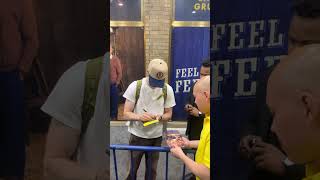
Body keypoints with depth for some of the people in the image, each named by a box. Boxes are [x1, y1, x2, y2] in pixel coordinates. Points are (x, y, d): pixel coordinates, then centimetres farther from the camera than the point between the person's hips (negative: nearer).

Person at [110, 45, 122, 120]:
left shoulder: (115, 59, -3)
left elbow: (119, 73, 0)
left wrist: (116, 84, -3)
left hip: (113, 86, -1)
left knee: (114, 103, 6)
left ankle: (114, 118, 19)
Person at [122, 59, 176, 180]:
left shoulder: (168, 90, -6)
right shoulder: (135, 86, -13)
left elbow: (168, 115, 2)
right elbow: (126, 114, -10)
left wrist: (159, 117, -21)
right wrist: (139, 116, -32)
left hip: (156, 137, 2)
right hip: (137, 136, -1)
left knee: (152, 170, 13)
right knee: (132, 169, 11)